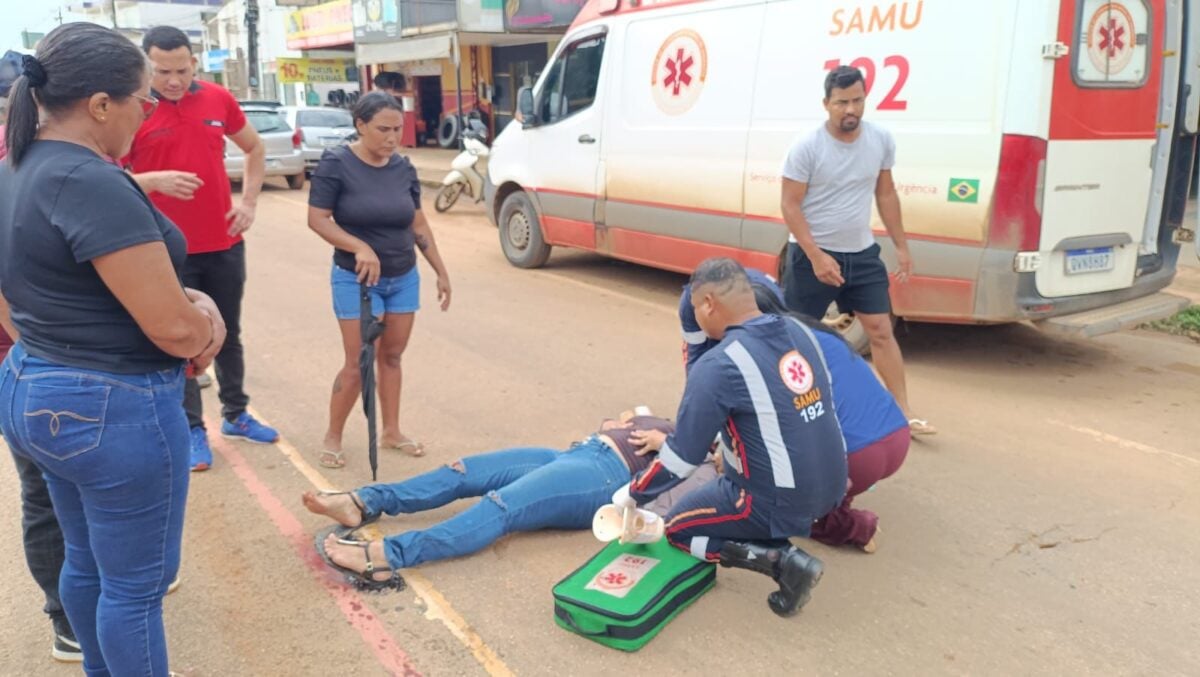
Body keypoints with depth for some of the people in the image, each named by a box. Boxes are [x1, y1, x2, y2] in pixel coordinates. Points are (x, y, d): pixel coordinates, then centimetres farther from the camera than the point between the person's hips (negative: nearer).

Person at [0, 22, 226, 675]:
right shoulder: (92, 183, -24)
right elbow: (174, 330, -26)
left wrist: (187, 297, 0)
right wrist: (202, 319, -2)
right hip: (113, 409, -10)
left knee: (87, 563, 25)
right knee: (136, 586, 7)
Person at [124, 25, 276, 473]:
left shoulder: (218, 99, 0)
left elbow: (255, 149, 16)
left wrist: (249, 202, 5)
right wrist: (155, 180, -26)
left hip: (225, 244, 4)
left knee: (229, 335, 16)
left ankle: (236, 415, 31)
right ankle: (193, 429, 20)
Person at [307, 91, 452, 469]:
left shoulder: (404, 169, 2)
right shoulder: (336, 163, -12)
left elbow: (418, 224, 9)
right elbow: (317, 219, -15)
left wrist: (441, 272, 10)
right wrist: (360, 247, -28)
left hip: (404, 278, 5)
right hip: (355, 280, -4)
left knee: (392, 356, 12)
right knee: (358, 363, -3)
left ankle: (392, 432, 25)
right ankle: (333, 437, 16)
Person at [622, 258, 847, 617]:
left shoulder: (717, 366, -20)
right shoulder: (801, 332, 1)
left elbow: (682, 460, -15)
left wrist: (631, 495, 4)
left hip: (776, 500, -8)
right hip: (830, 486, 8)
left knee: (677, 528, 14)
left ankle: (783, 560, -5)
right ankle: (838, 519, 18)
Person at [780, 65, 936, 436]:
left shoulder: (881, 140, 0)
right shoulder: (807, 148, -16)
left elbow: (886, 194, 10)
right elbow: (790, 205, -15)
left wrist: (902, 247, 10)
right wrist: (816, 256, -22)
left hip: (862, 254, 4)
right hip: (812, 256, -4)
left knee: (881, 330, 6)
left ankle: (904, 413, 15)